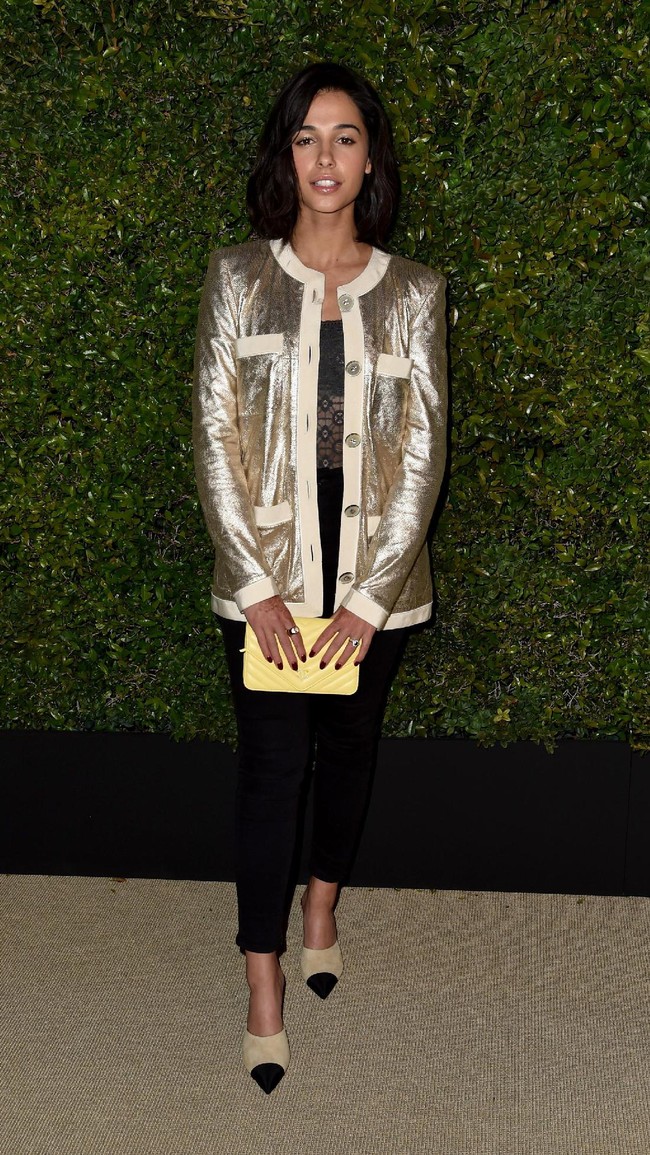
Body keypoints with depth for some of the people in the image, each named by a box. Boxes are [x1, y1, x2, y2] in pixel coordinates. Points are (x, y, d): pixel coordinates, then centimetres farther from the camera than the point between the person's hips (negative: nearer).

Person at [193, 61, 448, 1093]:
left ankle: (323, 899, 41)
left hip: (375, 561, 2)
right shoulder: (238, 278, -1)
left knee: (350, 740, 16)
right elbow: (215, 436, -4)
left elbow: (423, 450, -3)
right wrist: (258, 586, -11)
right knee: (270, 763, -1)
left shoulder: (413, 292, 0)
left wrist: (367, 598, -10)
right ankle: (264, 985, 10)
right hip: (266, 561, -1)